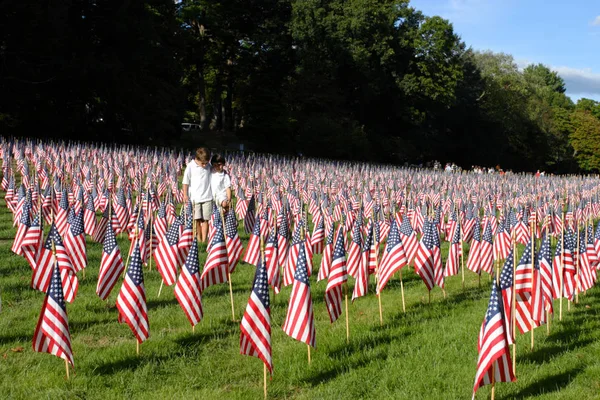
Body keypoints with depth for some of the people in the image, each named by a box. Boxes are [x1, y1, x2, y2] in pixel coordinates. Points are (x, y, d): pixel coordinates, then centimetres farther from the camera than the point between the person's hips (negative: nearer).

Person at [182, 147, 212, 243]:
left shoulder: (208, 166, 3)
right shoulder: (190, 166, -5)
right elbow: (185, 181, 0)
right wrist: (185, 195, -3)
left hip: (207, 197, 2)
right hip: (194, 198, -2)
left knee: (205, 220, 1)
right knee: (197, 220, 0)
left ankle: (204, 240, 5)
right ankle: (198, 240, 10)